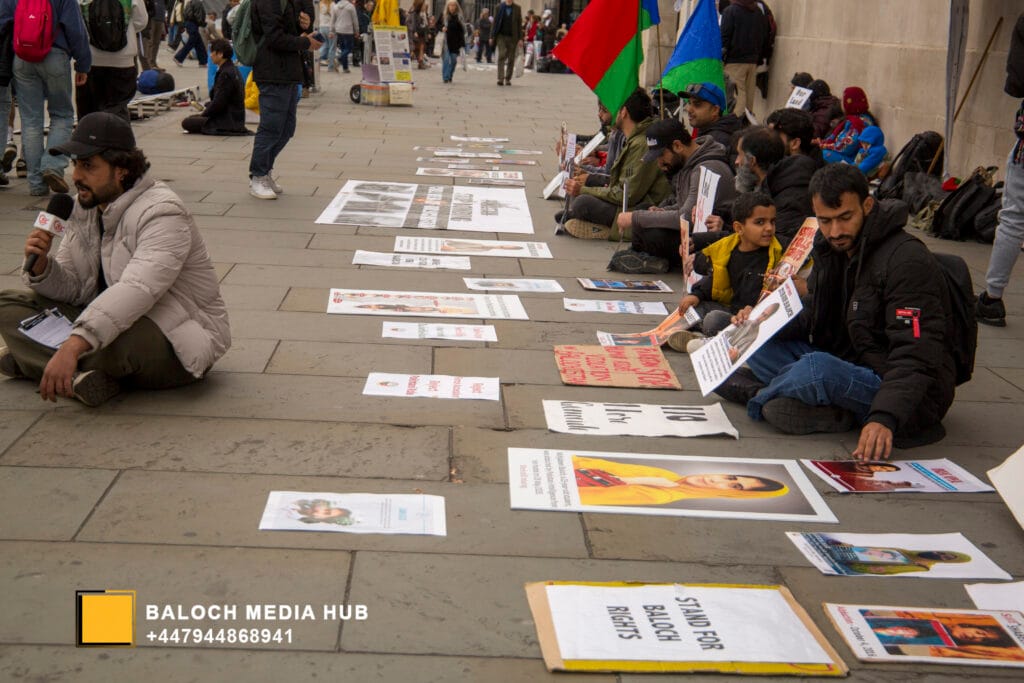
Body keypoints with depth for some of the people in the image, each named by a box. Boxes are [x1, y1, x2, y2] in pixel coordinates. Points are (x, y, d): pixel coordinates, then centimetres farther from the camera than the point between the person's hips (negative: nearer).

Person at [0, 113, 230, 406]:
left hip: (177, 341, -9)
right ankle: (80, 374, -21)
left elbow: (137, 291, -38)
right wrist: (40, 266, -16)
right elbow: (72, 288, 8)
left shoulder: (162, 213, -22)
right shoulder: (86, 208, 6)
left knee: (112, 341, -41)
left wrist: (73, 346, -48)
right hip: (112, 321, 9)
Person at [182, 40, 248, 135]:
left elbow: (218, 103, -20)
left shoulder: (226, 74, -21)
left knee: (186, 122, -14)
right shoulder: (231, 69, 11)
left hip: (229, 120, -10)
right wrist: (207, 107, 10)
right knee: (191, 118, 23)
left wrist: (203, 114, -6)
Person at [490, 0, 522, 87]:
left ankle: (508, 79, 12)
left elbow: (520, 24, 5)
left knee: (511, 59, 3)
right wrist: (492, 37, 1)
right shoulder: (499, 7, 4)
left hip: (512, 37, 1)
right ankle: (500, 78, -16)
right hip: (501, 36, -1)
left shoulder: (517, 8, 5)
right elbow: (495, 22, 6)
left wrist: (520, 39, -1)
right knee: (501, 56, -13)